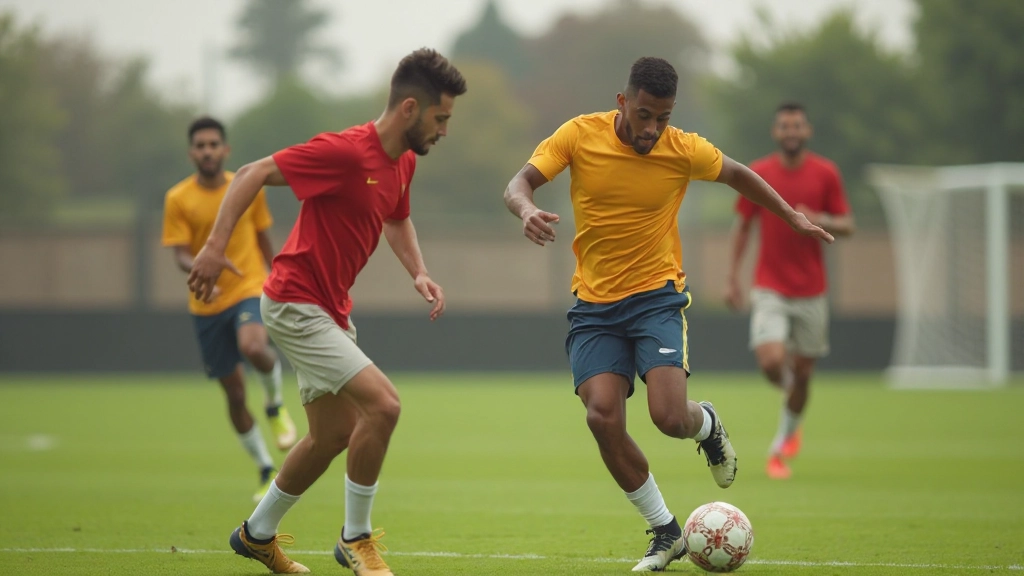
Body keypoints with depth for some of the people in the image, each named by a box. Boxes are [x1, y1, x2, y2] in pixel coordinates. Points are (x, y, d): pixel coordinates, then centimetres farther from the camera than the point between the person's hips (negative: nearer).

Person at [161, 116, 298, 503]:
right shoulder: (178, 199, -4)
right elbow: (180, 254, -9)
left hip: (250, 289, -1)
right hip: (207, 304, 1)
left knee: (253, 346, -34)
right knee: (234, 394, 5)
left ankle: (276, 407, -3)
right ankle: (266, 471, 22)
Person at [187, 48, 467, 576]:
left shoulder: (403, 162, 5)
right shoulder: (345, 151, -23)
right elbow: (254, 174, -20)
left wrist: (419, 274, 8)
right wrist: (215, 246, -27)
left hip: (330, 311, 10)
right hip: (295, 305, -10)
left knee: (335, 435, 18)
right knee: (382, 403, -20)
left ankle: (257, 533, 36)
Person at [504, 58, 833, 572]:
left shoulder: (684, 151, -7)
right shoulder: (580, 135, -8)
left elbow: (737, 175, 13)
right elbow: (518, 184, -12)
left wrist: (791, 216, 19)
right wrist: (527, 209, -35)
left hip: (657, 296, -1)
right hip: (594, 305, 1)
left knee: (670, 417, -20)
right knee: (602, 417, -16)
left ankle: (708, 426, 21)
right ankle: (665, 532, 2)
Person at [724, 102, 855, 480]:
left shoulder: (826, 174, 0)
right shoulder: (757, 174, 0)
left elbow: (847, 226, 3)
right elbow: (742, 226, 8)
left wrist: (819, 220, -18)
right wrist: (732, 277, 2)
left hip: (811, 291, 1)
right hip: (770, 289, -1)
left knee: (802, 373, 4)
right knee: (772, 362, -20)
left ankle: (781, 444, 23)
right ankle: (788, 388, 16)